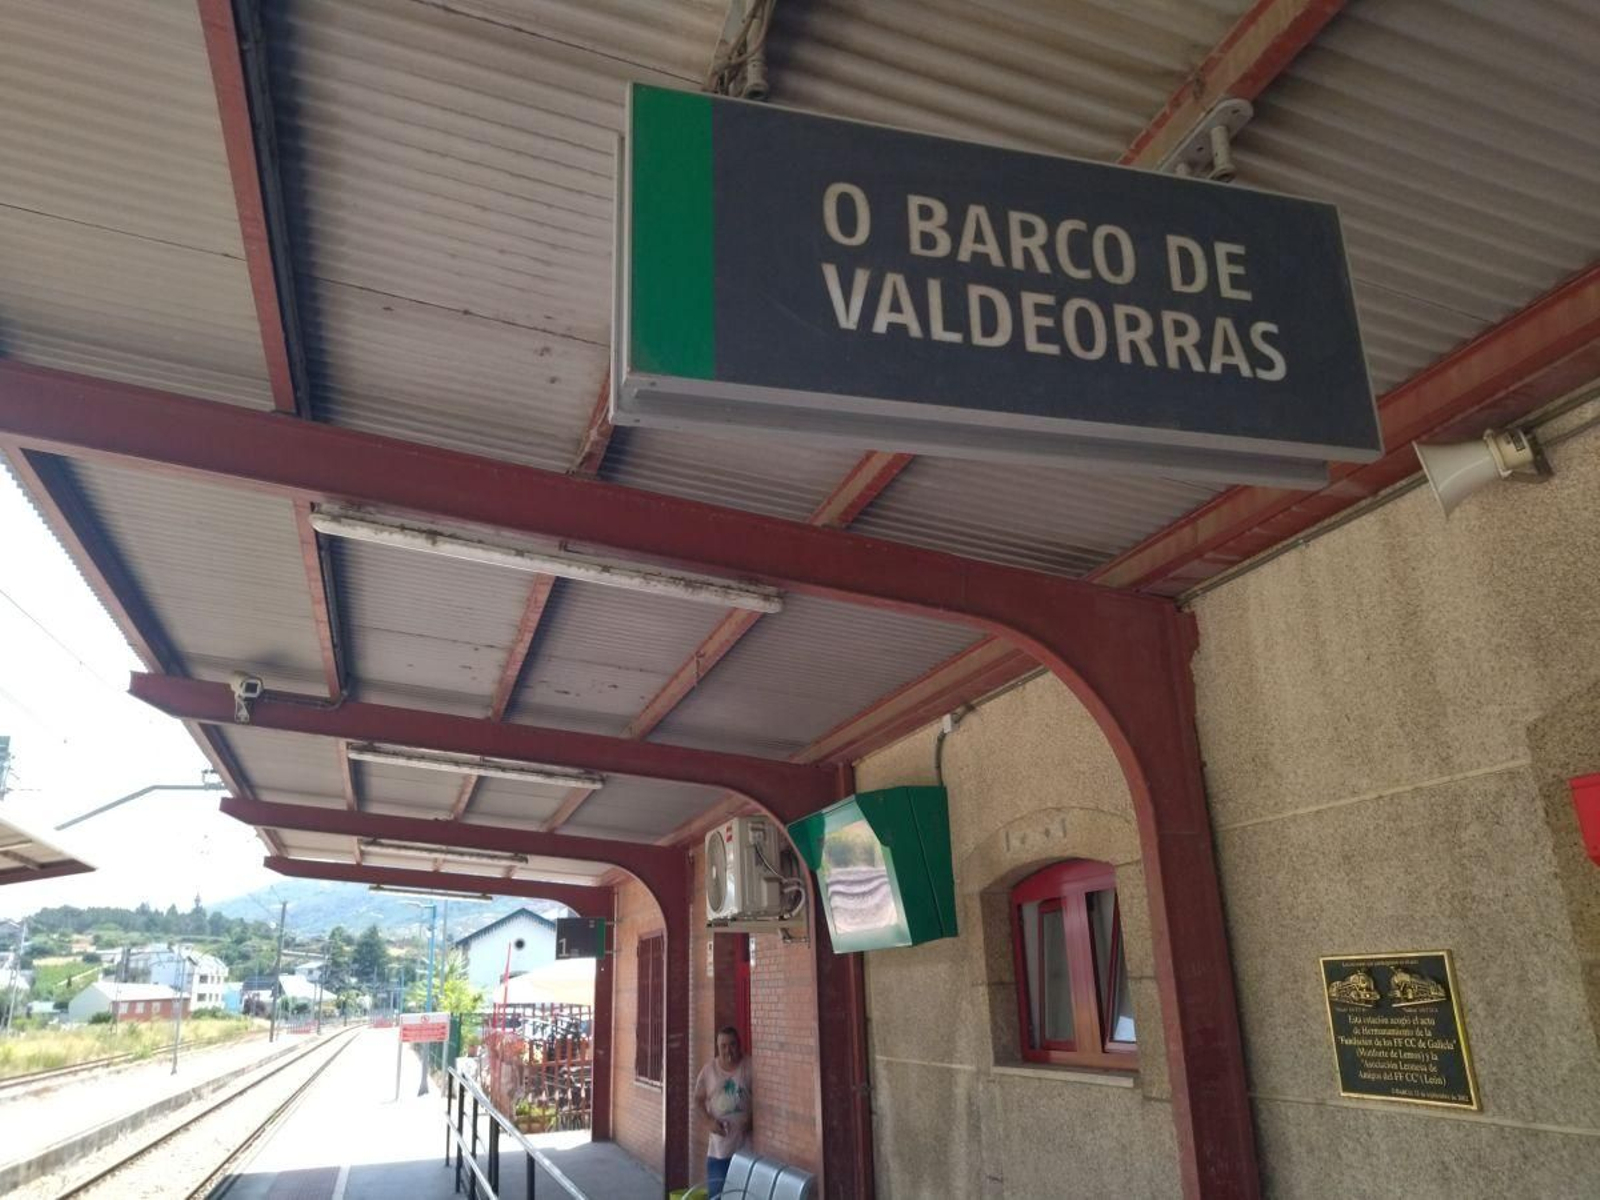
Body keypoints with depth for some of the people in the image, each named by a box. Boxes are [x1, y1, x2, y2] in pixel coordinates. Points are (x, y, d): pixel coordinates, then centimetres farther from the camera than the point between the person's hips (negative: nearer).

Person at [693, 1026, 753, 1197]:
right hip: (719, 1145, 1)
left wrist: (751, 1119, -16)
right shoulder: (709, 1069, 1)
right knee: (716, 1193, 4)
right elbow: (698, 1100, 8)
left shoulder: (750, 1067, -5)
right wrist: (710, 1120, -7)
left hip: (746, 1143, -1)